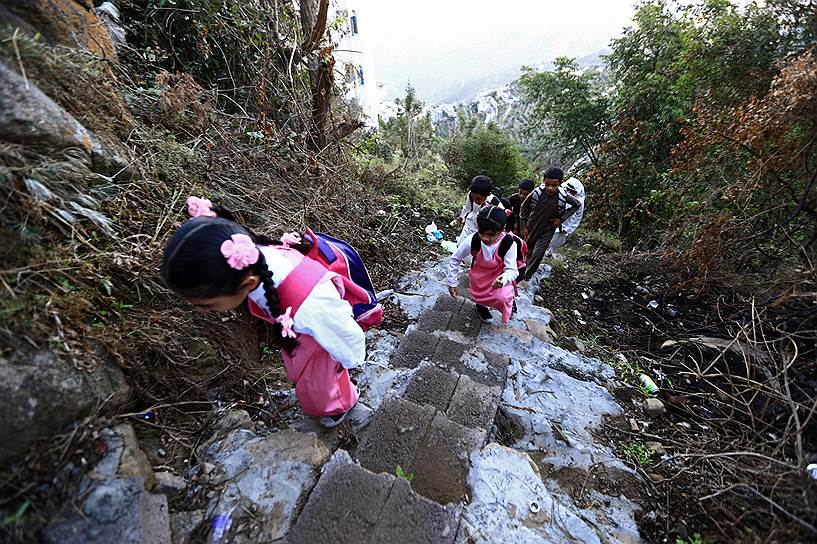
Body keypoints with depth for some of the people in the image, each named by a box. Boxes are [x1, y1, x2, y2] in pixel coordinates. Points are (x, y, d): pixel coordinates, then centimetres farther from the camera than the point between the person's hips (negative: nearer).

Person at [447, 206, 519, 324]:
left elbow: (511, 270, -26)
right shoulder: (472, 241, -29)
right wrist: (452, 283, -10)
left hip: (499, 277, -2)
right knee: (478, 298, 13)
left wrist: (503, 280, -50)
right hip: (479, 278, 2)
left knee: (502, 298, -25)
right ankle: (481, 304, 53)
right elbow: (454, 259, -14)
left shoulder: (509, 244, -32)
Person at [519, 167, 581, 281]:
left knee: (537, 255, -8)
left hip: (547, 231, -1)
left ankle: (526, 277, 10)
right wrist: (523, 226, -6)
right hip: (531, 228, 1)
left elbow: (576, 204, 1)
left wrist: (561, 219, -8)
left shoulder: (563, 197, -20)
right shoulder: (537, 192, -21)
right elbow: (524, 207, -6)